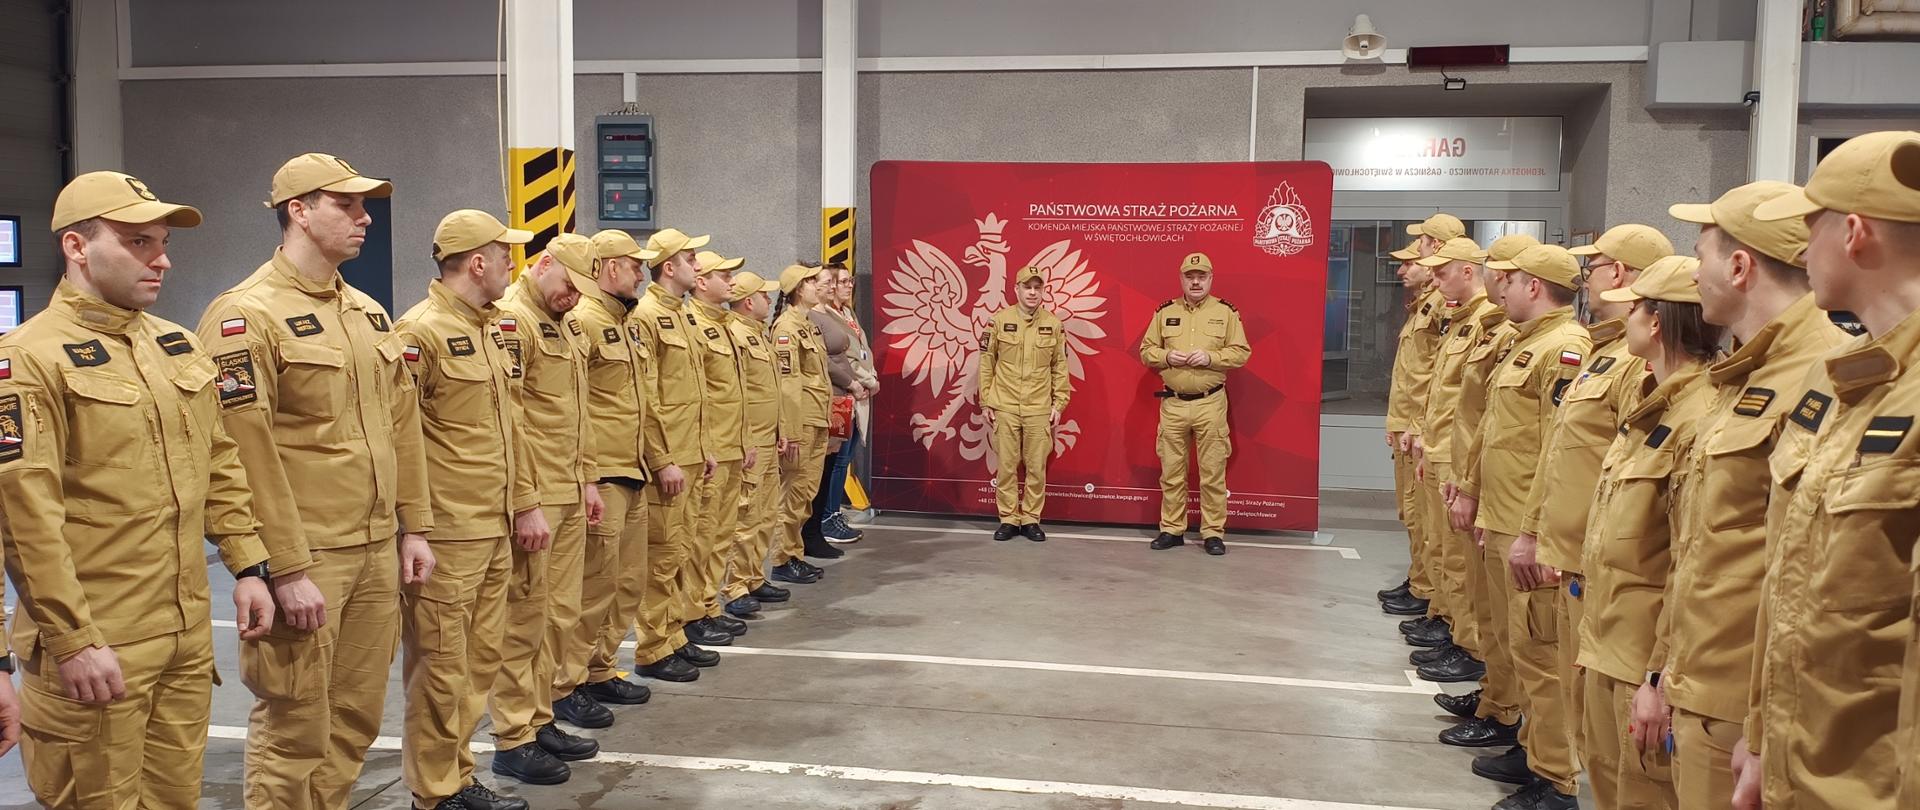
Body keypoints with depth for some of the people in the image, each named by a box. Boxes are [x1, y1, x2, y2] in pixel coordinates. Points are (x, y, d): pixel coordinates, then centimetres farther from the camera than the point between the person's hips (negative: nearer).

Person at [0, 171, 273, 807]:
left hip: (190, 637, 7)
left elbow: (219, 464, 17)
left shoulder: (177, 345, 12)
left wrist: (247, 565, 11)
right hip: (92, 650, -7)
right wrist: (73, 640, -18)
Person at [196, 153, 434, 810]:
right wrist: (288, 570, -19)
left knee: (357, 719, 15)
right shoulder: (247, 315, -11)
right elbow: (249, 453, -17)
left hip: (378, 552, 7)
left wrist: (414, 527, 12)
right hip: (305, 558, -7)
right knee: (295, 730, 2)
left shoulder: (368, 312, 13)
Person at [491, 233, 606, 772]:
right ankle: (513, 739, 9)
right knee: (524, 618, -1)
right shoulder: (511, 319, -12)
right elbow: (506, 419, -19)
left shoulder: (559, 325, 18)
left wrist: (587, 479, 18)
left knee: (561, 614, 13)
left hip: (569, 497, 9)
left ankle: (541, 720, 24)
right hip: (534, 498, -9)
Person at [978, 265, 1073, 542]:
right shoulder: (999, 320, 1)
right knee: (1006, 465, 4)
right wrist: (985, 402, 1)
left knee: (1037, 467, 4)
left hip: (1040, 410, 1)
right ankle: (1008, 519, 14)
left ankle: (1031, 519, 15)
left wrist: (1059, 404, 2)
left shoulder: (1053, 324, 4)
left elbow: (1060, 368, 7)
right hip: (1005, 407, -1)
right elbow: (986, 363, 4)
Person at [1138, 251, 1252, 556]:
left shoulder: (1226, 312, 2)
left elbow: (1241, 353, 0)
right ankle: (1172, 529, 18)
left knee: (1213, 472, 1)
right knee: (1172, 471, 7)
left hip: (1210, 404, -2)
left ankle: (1213, 533, 10)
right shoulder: (1165, 312, 8)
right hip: (1173, 404, 2)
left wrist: (1210, 357, -15)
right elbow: (1146, 350, 10)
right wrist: (1167, 356, -10)